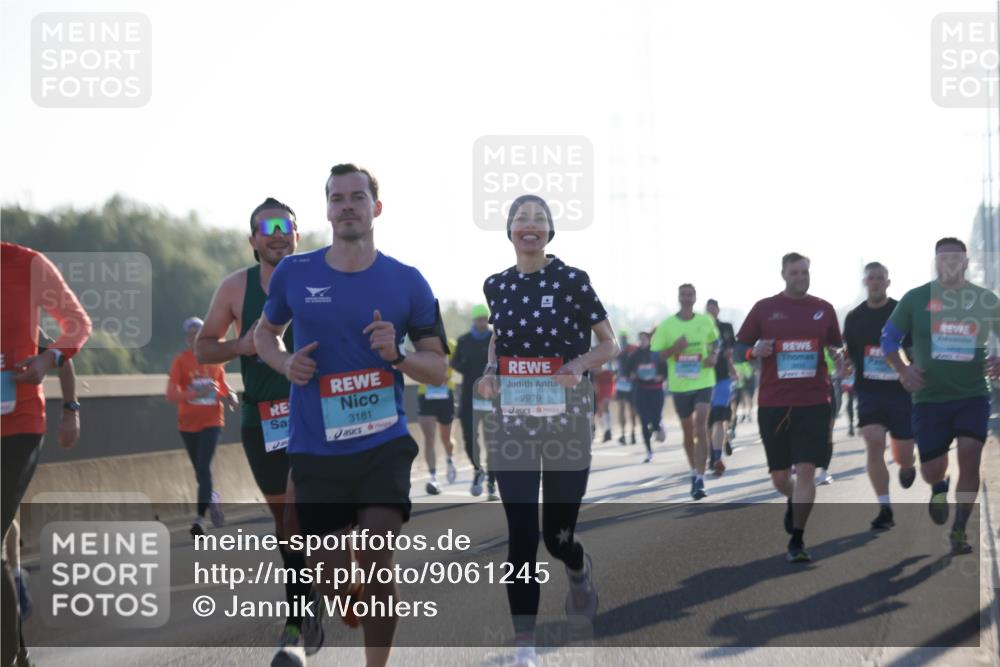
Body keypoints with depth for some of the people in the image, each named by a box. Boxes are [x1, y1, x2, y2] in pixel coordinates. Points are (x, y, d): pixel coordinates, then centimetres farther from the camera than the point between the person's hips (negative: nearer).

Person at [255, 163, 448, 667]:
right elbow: (264, 333, 19)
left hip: (383, 442, -1)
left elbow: (439, 369, 5)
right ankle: (354, 603, 43)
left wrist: (396, 356, -16)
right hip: (316, 450, 1)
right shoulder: (294, 274, 2)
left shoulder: (406, 282, 0)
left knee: (376, 560, -17)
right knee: (330, 581, 5)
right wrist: (285, 363, -3)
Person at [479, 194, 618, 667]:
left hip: (565, 415, -2)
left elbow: (610, 345, 1)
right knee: (521, 534, -5)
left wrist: (579, 364, -18)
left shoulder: (572, 280, -6)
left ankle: (579, 570, 43)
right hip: (513, 418, 2)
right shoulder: (496, 285, 6)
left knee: (558, 533, 4)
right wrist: (490, 372, 3)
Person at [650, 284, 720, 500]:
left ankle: (700, 480, -18)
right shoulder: (666, 325, -3)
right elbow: (655, 354, -1)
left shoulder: (706, 321, 1)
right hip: (679, 385, 1)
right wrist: (674, 348, -19)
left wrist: (714, 356, -1)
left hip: (703, 382, -1)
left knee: (701, 429, -15)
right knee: (688, 432, 14)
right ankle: (694, 472, 35)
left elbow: (715, 342, 20)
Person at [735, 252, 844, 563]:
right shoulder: (764, 308, 4)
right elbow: (739, 347, 8)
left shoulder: (823, 309, 7)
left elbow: (837, 347, 18)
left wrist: (838, 357, -5)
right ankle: (794, 502, 43)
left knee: (806, 470, -11)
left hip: (814, 402, -1)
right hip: (773, 404, 1)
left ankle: (797, 539, -5)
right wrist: (754, 351, -14)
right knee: (779, 476, 8)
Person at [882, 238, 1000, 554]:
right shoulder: (915, 299, 1)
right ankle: (939, 488, 39)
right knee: (931, 471, 0)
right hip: (930, 397, 0)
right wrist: (902, 370, -8)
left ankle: (959, 530, -4)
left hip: (972, 394, 0)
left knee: (970, 457, -17)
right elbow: (889, 337, 8)